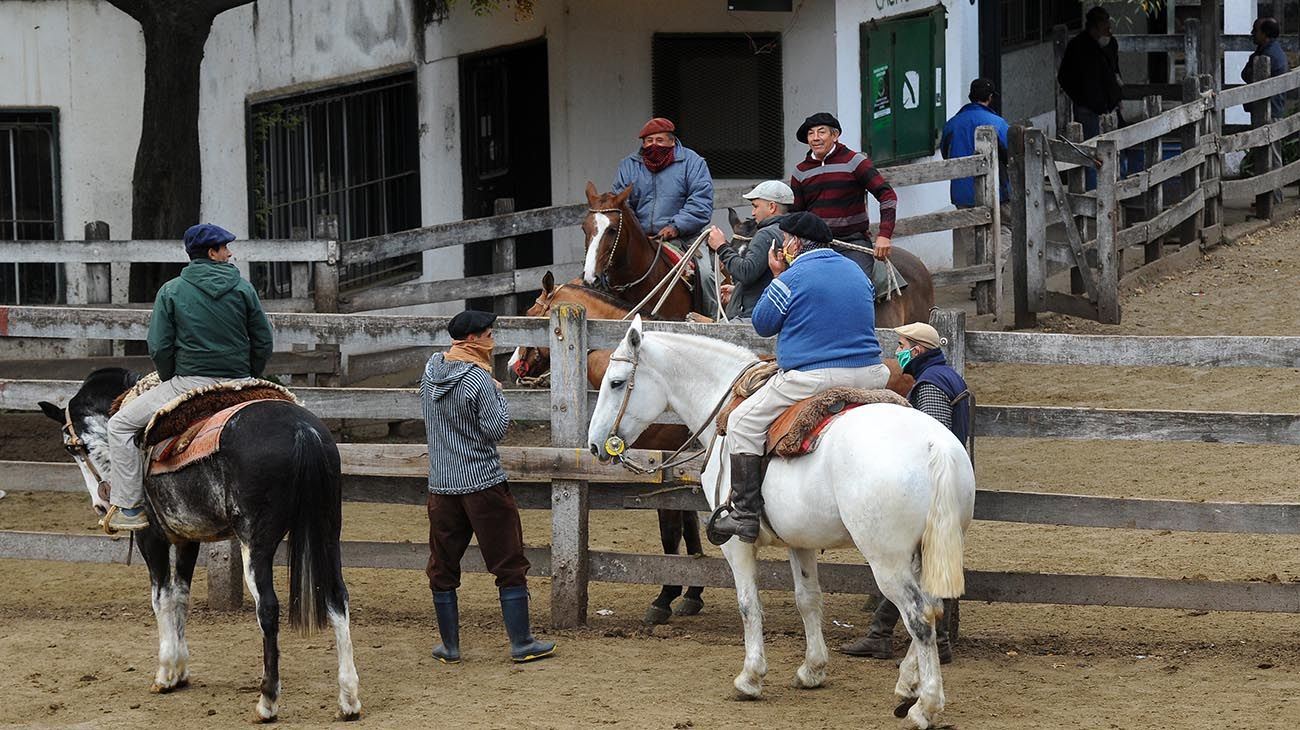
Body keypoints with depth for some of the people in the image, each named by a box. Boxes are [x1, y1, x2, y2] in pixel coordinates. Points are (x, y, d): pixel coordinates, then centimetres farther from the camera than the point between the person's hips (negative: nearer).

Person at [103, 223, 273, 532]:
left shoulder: (171, 291, -1)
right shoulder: (243, 289, 5)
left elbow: (159, 348, -4)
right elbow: (263, 344, 5)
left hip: (188, 384, -3)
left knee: (120, 426, 8)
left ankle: (129, 507, 0)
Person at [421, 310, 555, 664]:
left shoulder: (431, 372, 5)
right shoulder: (479, 379, -16)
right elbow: (496, 428, -16)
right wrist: (499, 394, -2)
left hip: (441, 485, 6)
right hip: (485, 483, -6)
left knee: (442, 568, 12)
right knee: (509, 565, 4)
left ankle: (449, 646, 14)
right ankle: (522, 643, 7)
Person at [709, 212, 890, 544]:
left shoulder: (792, 278, -7)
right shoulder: (857, 272, 14)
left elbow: (762, 324, 5)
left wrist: (776, 276, 13)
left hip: (811, 378, -6)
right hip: (868, 375, 6)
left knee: (743, 423, 5)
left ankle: (745, 516, -3)